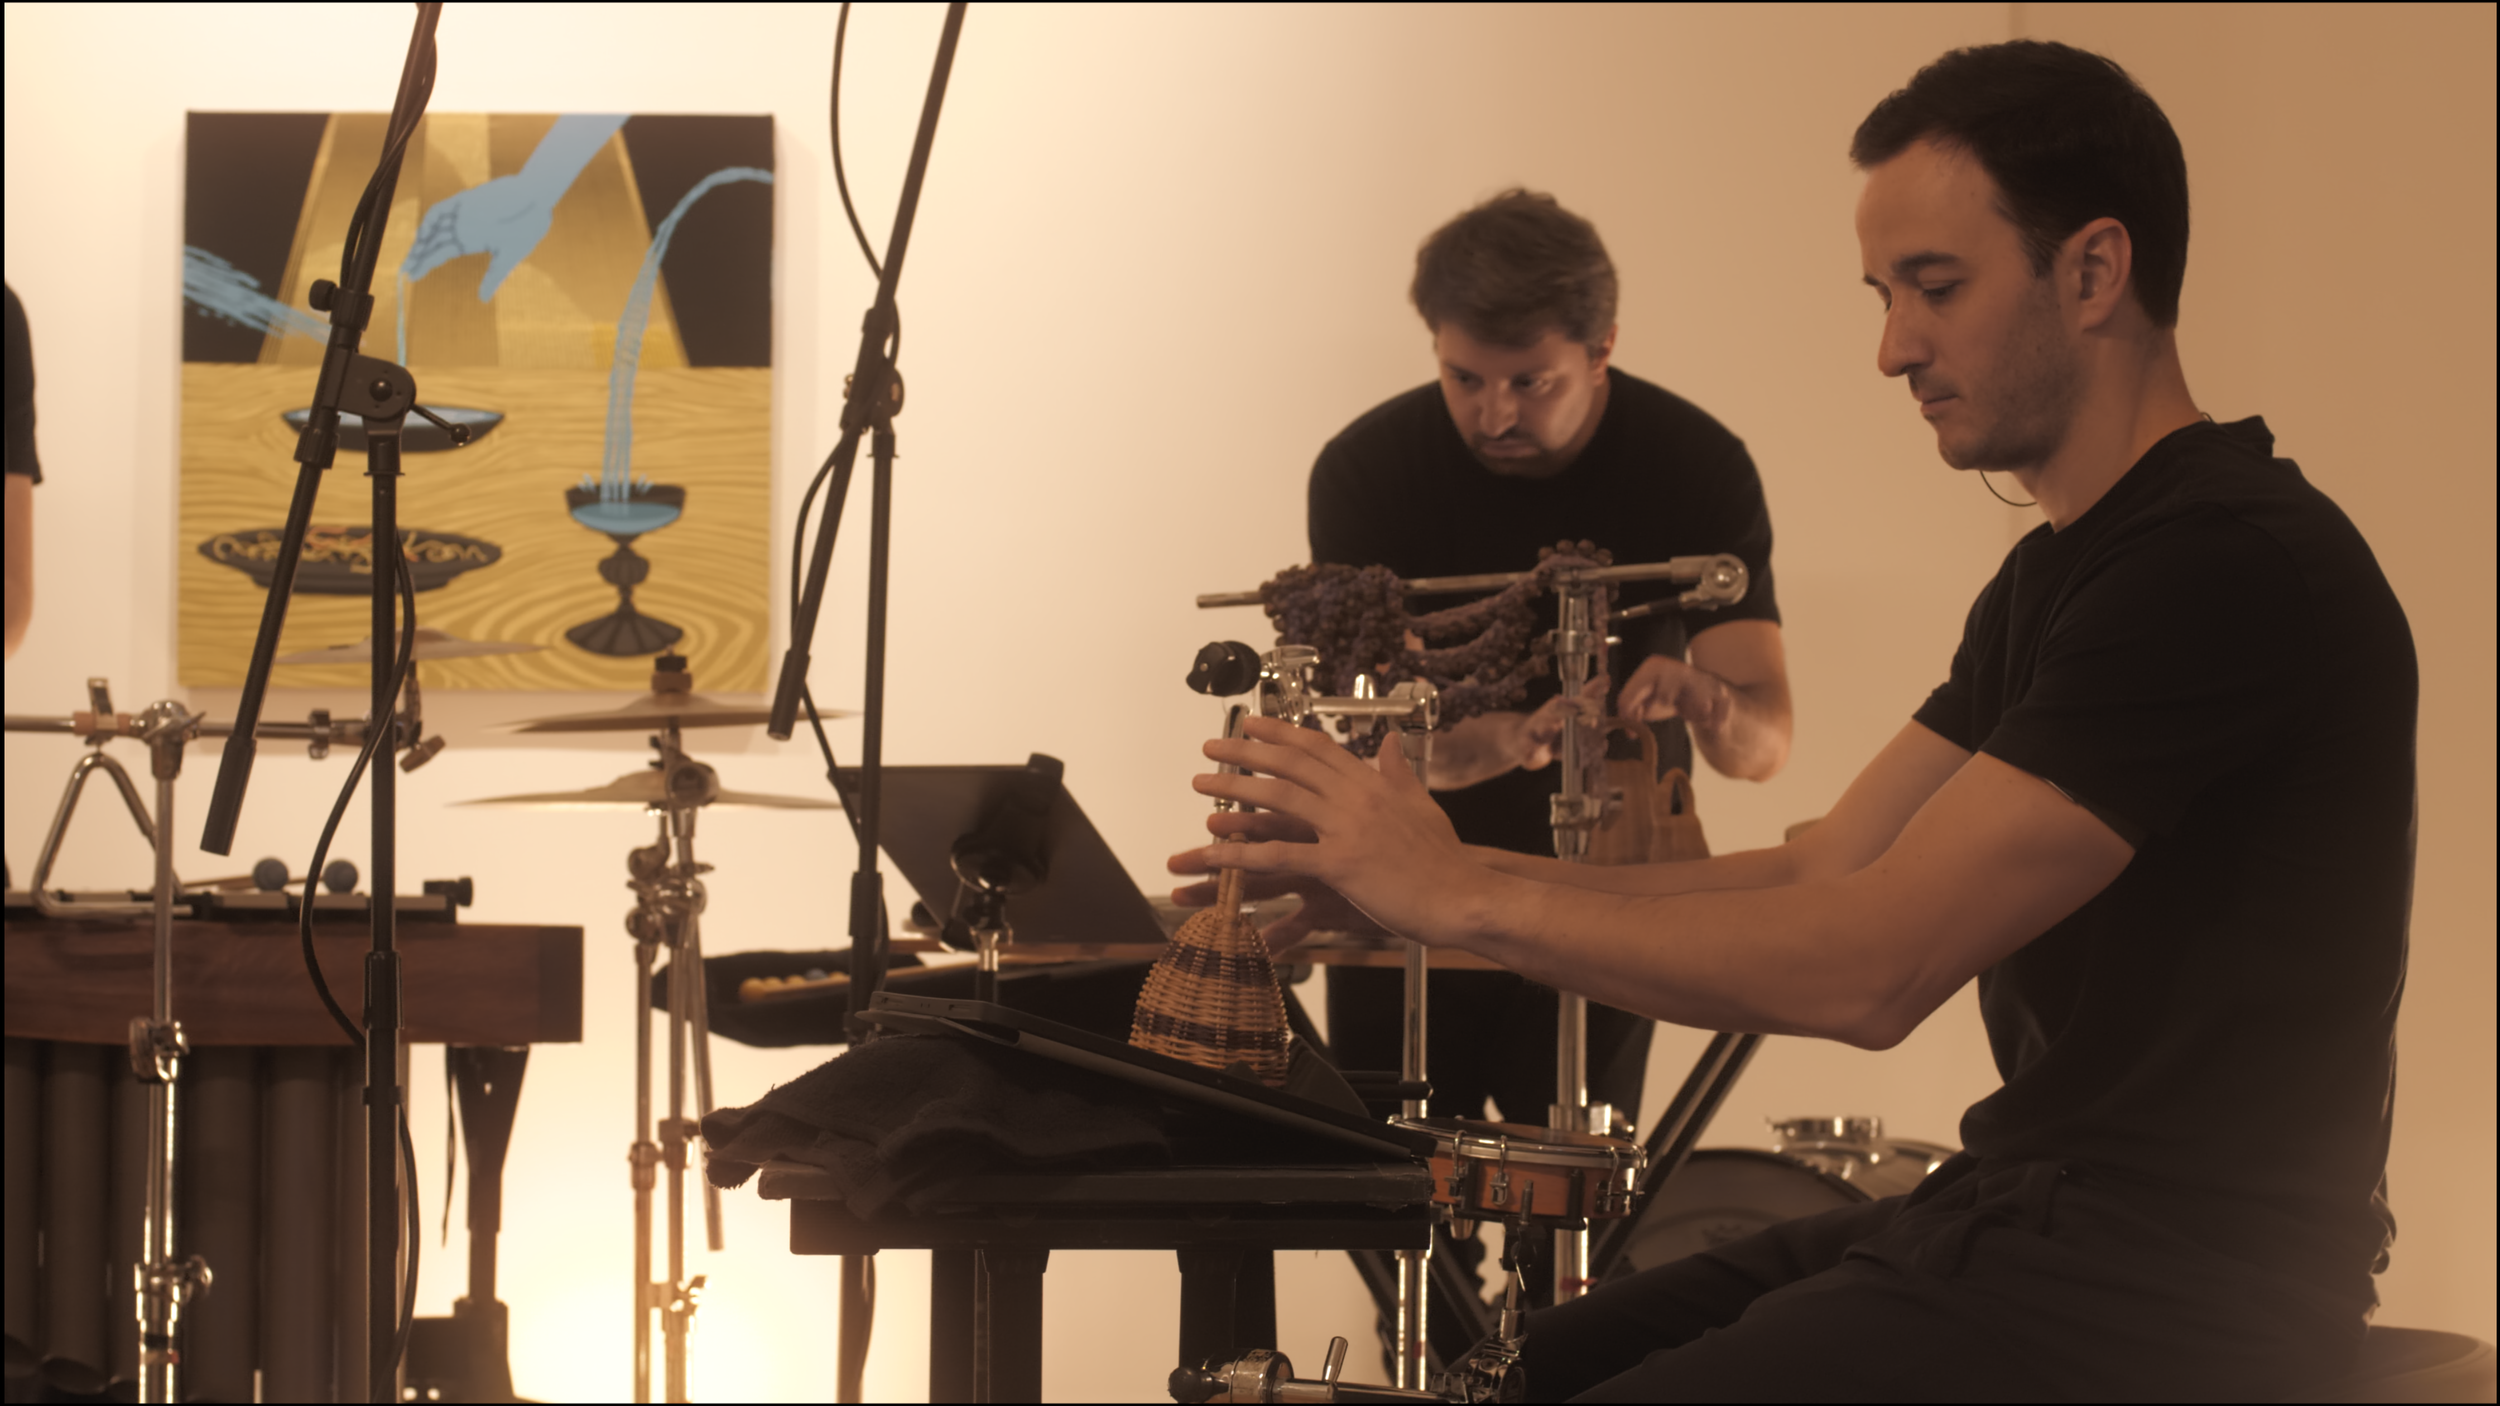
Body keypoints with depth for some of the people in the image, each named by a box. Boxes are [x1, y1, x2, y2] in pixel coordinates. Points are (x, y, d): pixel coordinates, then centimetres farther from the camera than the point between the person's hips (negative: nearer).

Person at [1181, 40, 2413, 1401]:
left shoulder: (2235, 566, -18)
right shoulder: (2056, 574, 16)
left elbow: (1871, 964, -23)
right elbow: (1811, 877, 11)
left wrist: (1463, 894, -15)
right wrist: (1409, 866, -1)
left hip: (2170, 1284, -10)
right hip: (2021, 1212, 10)